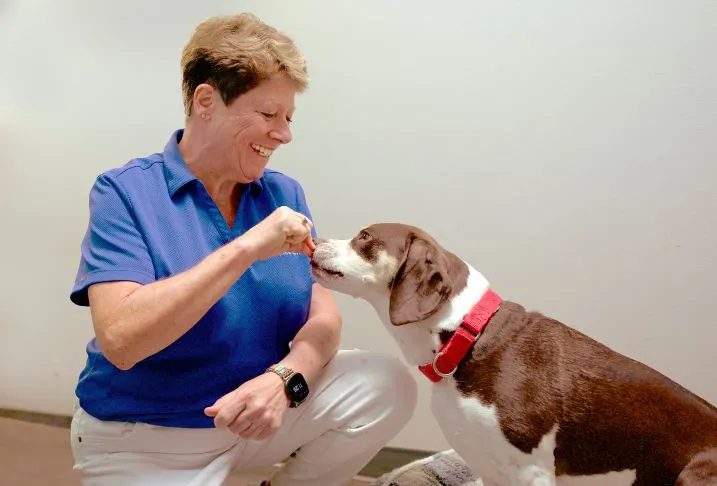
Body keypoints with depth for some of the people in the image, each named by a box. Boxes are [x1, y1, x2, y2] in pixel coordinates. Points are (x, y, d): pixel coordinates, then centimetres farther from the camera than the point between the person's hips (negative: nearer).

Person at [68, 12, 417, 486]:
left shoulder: (284, 194, 1)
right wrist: (246, 248, -30)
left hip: (259, 410, 4)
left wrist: (283, 379, -25)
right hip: (145, 439, -4)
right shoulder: (124, 193, -13)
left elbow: (323, 315, -3)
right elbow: (120, 341, -26)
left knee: (388, 385, -14)